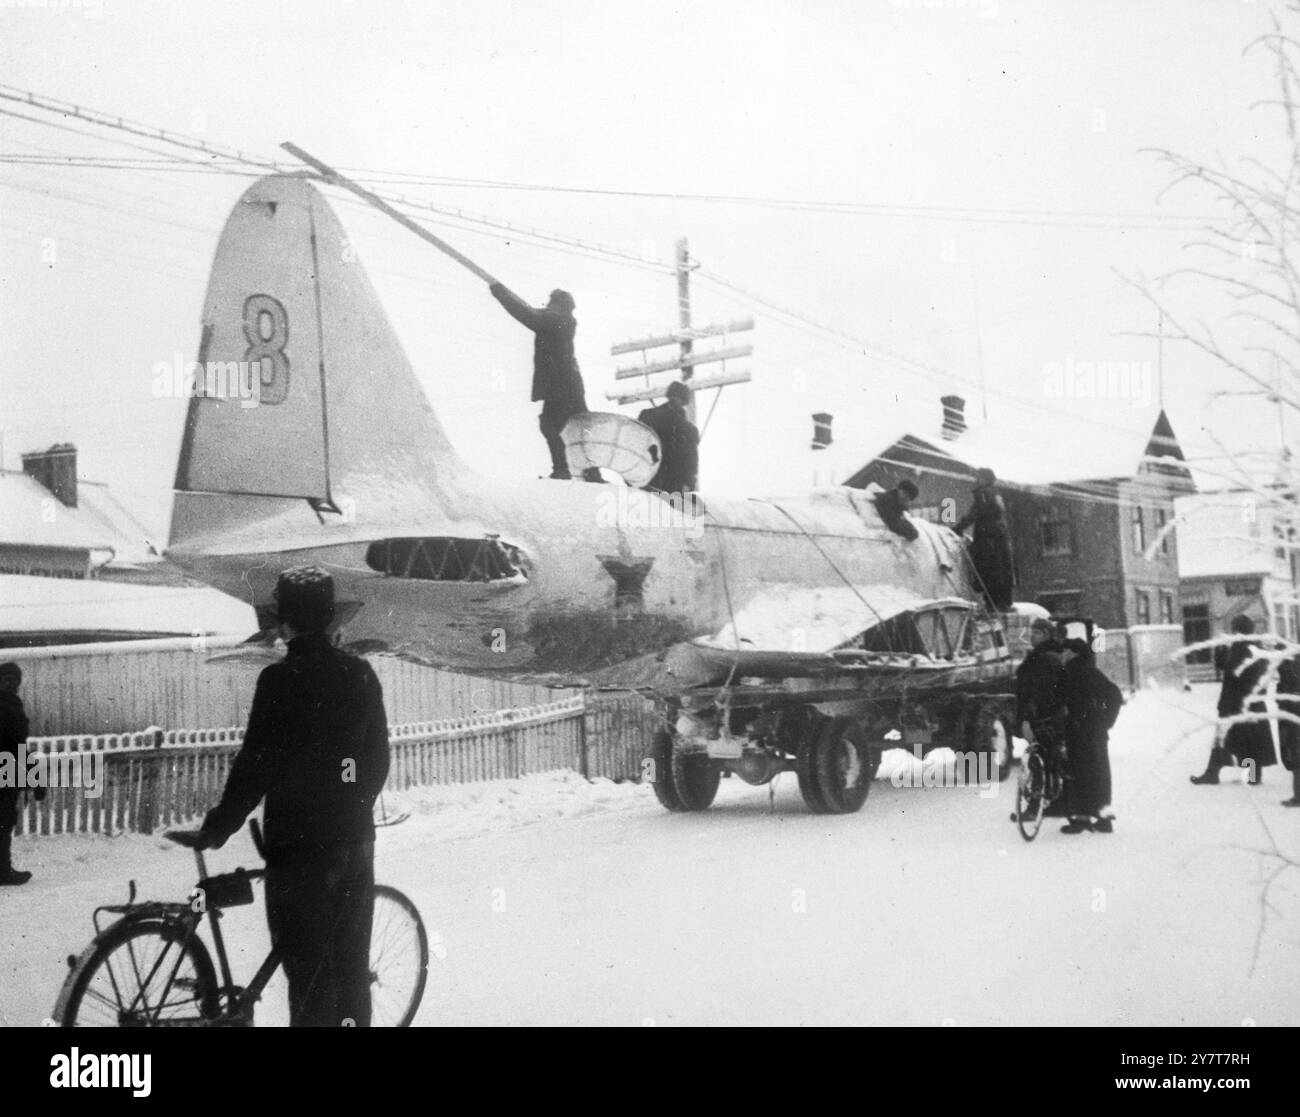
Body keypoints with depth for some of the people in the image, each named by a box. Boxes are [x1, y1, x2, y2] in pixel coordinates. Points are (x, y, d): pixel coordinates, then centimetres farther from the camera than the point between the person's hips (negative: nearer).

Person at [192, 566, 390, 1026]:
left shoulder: (280, 680, -13)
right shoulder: (361, 674, 3)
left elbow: (255, 764, -13)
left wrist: (218, 825, -1)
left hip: (299, 844, -5)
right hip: (355, 838, 5)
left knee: (309, 973, 1)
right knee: (351, 966, 16)